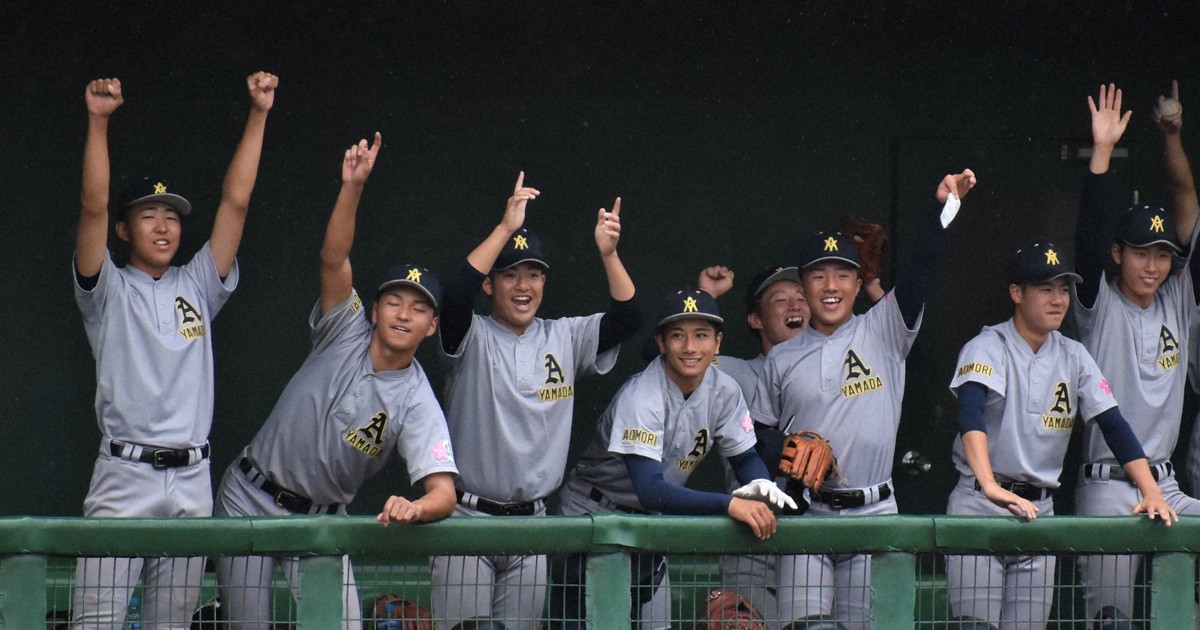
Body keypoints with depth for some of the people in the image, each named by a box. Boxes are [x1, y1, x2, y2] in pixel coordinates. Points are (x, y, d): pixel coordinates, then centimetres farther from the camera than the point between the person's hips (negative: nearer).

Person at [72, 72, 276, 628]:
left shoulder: (197, 287, 16)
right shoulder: (109, 290, 7)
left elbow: (235, 202, 10)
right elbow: (93, 207, -7)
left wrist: (259, 113, 3)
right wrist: (98, 122, -18)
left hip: (192, 480, 4)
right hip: (124, 474, -4)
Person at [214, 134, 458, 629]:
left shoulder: (417, 404, -12)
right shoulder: (346, 334, -8)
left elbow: (444, 491, -24)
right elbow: (334, 260, -23)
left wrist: (416, 508, -48)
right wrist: (353, 186, -37)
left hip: (321, 517, 0)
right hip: (251, 496, 0)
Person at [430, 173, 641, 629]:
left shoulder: (564, 339, 9)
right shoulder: (472, 338, -2)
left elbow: (627, 318, -1)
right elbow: (456, 296, -23)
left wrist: (608, 253, -17)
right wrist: (506, 228, -25)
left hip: (533, 521, 4)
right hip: (468, 517, -4)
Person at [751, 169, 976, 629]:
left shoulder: (883, 332, 4)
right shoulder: (782, 358, 10)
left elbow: (920, 268, -9)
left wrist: (944, 207, -21)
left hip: (873, 512, 0)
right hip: (805, 512, 1)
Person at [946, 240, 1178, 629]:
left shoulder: (1074, 357, 10)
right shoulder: (987, 348, -6)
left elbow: (1114, 425, 3)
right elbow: (971, 417, -24)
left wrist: (1151, 493, -12)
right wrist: (990, 487, -40)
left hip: (1039, 508, 5)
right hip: (979, 503, -5)